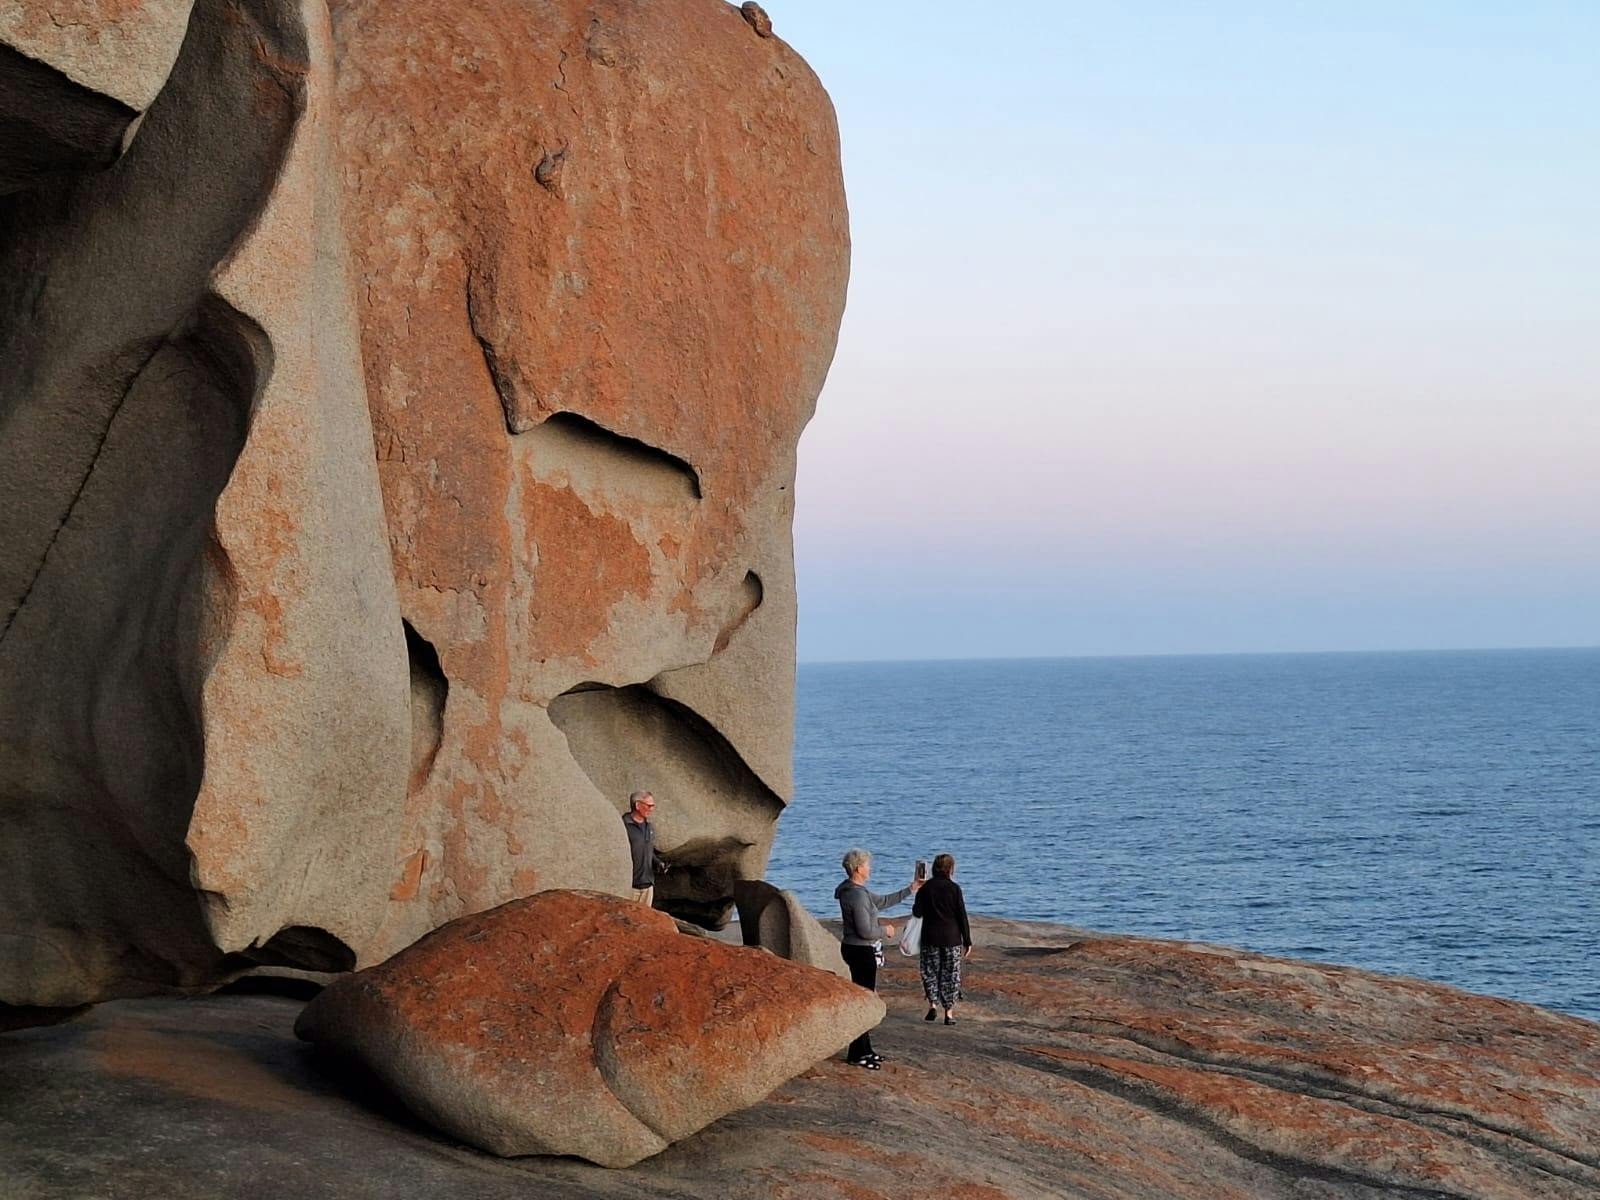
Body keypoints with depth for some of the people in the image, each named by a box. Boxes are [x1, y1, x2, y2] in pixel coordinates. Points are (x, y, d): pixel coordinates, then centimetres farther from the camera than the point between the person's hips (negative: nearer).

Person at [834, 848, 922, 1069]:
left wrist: (910, 889, 29)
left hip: (859, 951, 11)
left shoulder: (858, 891, 13)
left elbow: (883, 901, 26)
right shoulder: (857, 894, -21)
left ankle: (864, 1050, 24)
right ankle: (858, 1054, -1)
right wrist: (885, 930, -5)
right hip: (861, 952, -11)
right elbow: (865, 931, -24)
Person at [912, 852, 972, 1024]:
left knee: (930, 972, 13)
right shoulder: (954, 888, -6)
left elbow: (917, 912, -1)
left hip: (930, 938, 1)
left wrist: (915, 907, 23)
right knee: (951, 974, 5)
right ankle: (949, 1012, 3)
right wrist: (967, 941, -1)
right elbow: (962, 916, -6)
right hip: (951, 938, -1)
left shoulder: (926, 888, -2)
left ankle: (933, 1005, -1)